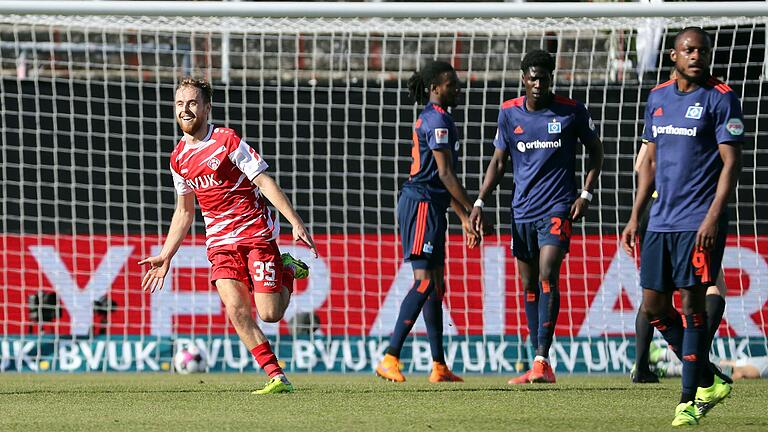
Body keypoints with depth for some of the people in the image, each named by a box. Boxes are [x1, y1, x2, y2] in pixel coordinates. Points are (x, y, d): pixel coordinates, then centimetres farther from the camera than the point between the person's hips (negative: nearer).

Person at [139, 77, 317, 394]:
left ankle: (288, 271, 21)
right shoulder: (179, 158, 9)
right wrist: (165, 257, 17)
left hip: (256, 232, -4)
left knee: (269, 314, -11)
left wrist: (296, 222, -16)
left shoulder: (228, 141, -8)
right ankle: (276, 377, -11)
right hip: (220, 242, 4)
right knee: (236, 309, -17)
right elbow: (184, 212, 21)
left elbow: (264, 181, -9)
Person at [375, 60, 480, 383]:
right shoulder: (438, 120, -12)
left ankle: (439, 366, 11)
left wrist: (464, 218, 25)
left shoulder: (431, 119, 20)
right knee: (425, 281, -14)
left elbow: (442, 178, 25)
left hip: (430, 207, 11)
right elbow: (445, 173, -16)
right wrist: (474, 211, -14)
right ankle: (390, 358, -19)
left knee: (435, 284, 10)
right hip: (422, 203, -11)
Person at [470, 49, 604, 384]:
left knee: (547, 275, -18)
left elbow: (595, 151, 8)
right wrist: (480, 202, 5)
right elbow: (499, 161, 13)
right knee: (529, 284, 7)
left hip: (558, 208, -4)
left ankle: (542, 360, -22)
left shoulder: (572, 112, -3)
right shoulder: (510, 113, 5)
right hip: (522, 211, 4)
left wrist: (586, 194, -2)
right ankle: (537, 365, 14)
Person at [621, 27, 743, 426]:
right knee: (653, 306, 6)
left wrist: (713, 217, -19)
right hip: (661, 222, 7)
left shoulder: (720, 99, -5)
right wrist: (635, 217, 15)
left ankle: (689, 400, -3)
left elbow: (731, 163, -9)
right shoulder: (658, 98, 13)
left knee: (692, 305, -8)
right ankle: (708, 381, 19)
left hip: (699, 223, -7)